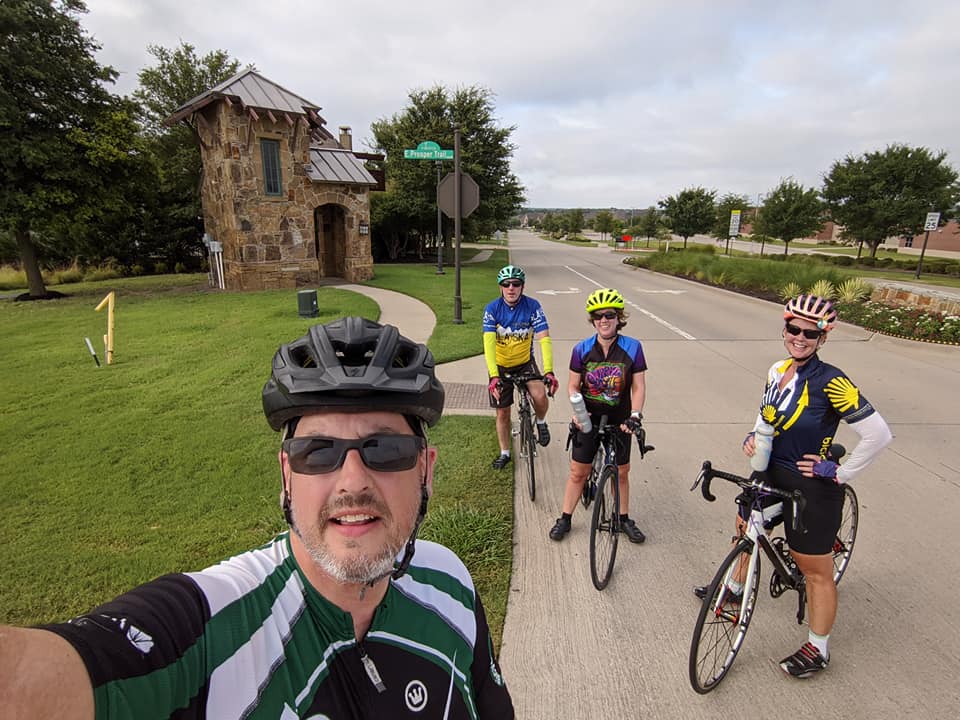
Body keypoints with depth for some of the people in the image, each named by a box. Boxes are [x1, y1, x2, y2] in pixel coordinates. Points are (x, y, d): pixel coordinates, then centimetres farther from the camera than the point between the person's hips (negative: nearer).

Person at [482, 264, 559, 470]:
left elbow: (544, 338, -24)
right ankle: (504, 453, 30)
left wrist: (549, 371, -38)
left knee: (540, 396, -26)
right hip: (500, 366, 1)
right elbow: (488, 343, -28)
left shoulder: (532, 306, -17)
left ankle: (541, 422, 9)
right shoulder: (492, 308, -18)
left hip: (525, 362, 0)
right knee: (503, 413, 8)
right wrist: (493, 376, -40)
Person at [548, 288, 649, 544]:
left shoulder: (632, 347, -10)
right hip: (588, 420, 0)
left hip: (619, 422, 0)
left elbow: (639, 386, -6)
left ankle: (624, 518, 35)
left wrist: (635, 415, -18)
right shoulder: (582, 349, -8)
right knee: (578, 472, 8)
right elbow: (573, 385, -1)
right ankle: (565, 518, 24)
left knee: (621, 472, 14)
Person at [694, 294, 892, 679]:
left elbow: (879, 434, -21)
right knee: (745, 527, 25)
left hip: (812, 487, -8)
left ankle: (818, 650, 29)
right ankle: (735, 588, 52)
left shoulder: (830, 382, -22)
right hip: (773, 474, 8)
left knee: (816, 570, 8)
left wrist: (839, 473, -15)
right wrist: (753, 436, -2)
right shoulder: (777, 371, 0)